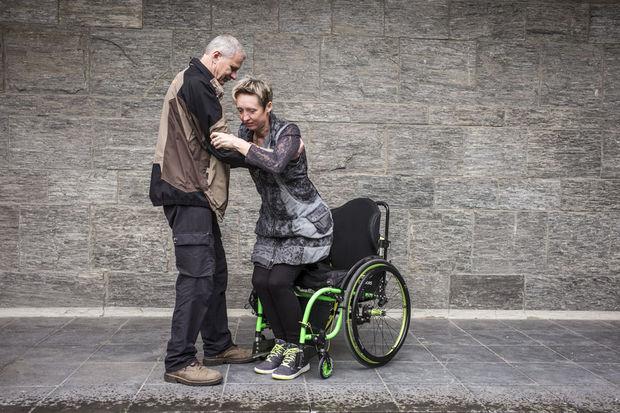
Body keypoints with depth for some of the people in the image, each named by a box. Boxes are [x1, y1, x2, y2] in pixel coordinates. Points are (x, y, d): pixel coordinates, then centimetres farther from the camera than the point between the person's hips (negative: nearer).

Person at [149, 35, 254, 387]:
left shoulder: (193, 84, 21)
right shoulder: (196, 84, -13)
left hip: (196, 194, 11)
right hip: (189, 194, -11)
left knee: (215, 272, 15)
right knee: (198, 276, -11)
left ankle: (218, 346, 24)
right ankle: (179, 362, -6)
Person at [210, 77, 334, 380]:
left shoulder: (287, 132, -20)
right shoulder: (245, 133, 0)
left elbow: (276, 163, -39)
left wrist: (237, 144, -35)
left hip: (305, 224, -6)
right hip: (273, 223, 7)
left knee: (278, 281, -17)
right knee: (260, 281, -6)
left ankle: (297, 353, 0)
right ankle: (281, 344, 12)